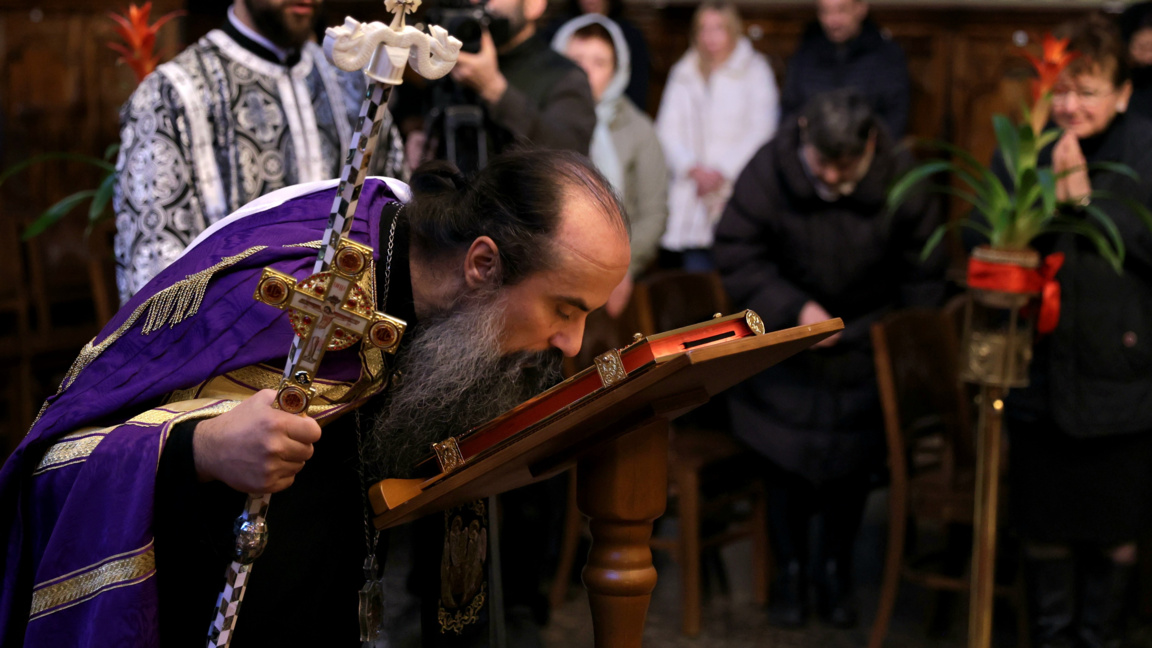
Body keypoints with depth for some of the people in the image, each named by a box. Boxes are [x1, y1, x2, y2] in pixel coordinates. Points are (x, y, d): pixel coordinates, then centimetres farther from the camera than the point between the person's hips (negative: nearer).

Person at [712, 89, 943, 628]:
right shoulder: (769, 171, -21)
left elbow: (924, 278, -6)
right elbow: (736, 258, -15)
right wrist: (794, 308, -25)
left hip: (866, 351, 1)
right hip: (785, 347, 0)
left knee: (853, 463, 9)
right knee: (784, 462, 6)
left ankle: (835, 570, 29)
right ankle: (790, 569, 26)